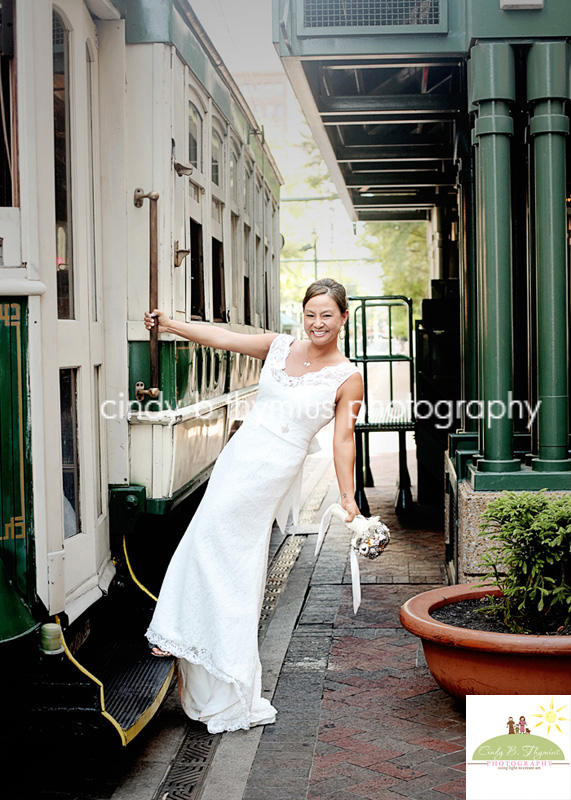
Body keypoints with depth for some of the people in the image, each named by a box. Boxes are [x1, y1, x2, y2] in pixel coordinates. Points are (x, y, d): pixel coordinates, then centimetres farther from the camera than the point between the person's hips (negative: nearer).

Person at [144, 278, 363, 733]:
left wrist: (348, 498, -9)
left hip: (274, 469, -6)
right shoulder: (280, 347, 10)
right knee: (212, 543, 6)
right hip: (240, 455, 6)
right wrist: (169, 324, 8)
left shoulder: (347, 377, -3)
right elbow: (223, 338, 12)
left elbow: (343, 439, -6)